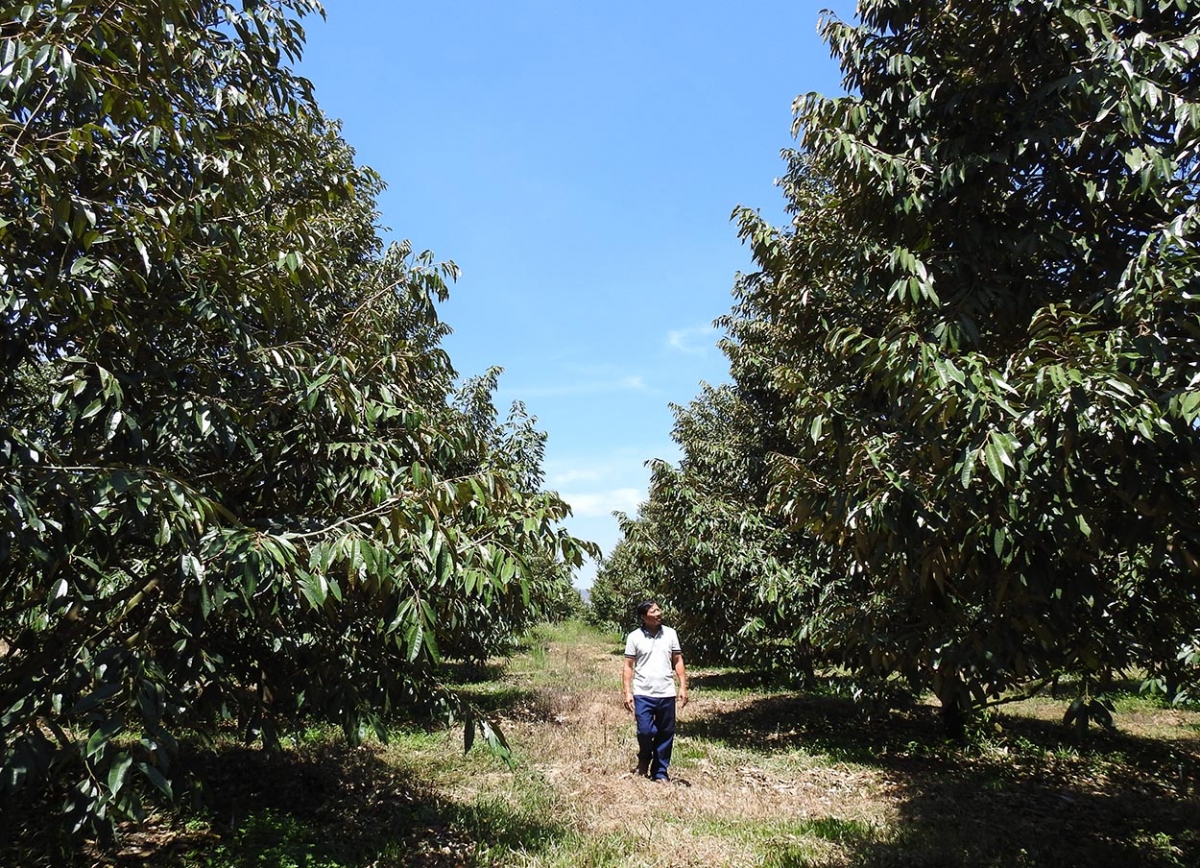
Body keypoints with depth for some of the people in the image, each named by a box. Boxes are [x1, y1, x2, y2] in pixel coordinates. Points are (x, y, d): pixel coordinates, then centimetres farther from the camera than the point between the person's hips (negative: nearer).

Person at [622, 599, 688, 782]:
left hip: (666, 693, 3)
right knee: (645, 731, -10)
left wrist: (683, 687, 1)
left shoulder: (670, 634, 3)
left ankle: (660, 772, 23)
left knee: (666, 734, 7)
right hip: (643, 694, -3)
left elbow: (678, 662, 7)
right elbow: (628, 667, -2)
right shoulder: (634, 637, -4)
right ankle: (644, 757, 22)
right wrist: (627, 692, -8)